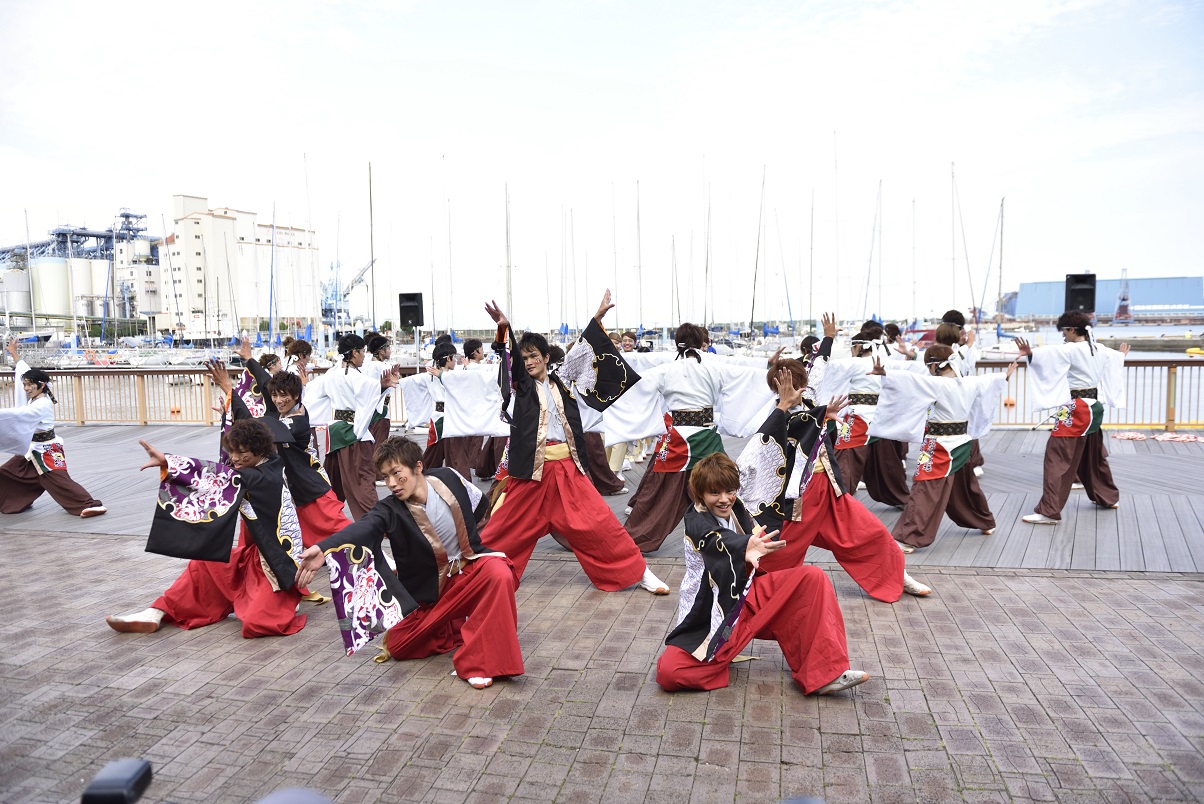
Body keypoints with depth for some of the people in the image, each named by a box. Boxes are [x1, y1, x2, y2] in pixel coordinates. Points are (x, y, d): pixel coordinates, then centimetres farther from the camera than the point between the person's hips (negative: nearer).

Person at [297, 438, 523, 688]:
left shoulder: (448, 478, -13)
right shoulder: (390, 510, -20)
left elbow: (478, 503, 8)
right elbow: (360, 530, -40)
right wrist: (323, 549, -59)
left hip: (469, 566, -1)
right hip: (431, 589, 1)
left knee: (499, 573, -33)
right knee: (398, 647, -2)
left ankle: (478, 661, -22)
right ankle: (454, 626, 22)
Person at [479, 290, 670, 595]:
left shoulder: (561, 381, 12)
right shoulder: (521, 386, 4)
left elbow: (580, 353, 17)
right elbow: (510, 362, -13)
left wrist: (598, 317, 15)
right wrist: (504, 329, -30)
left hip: (567, 467, 2)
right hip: (532, 467, -2)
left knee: (598, 521, 1)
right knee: (510, 525, 6)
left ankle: (638, 571, 9)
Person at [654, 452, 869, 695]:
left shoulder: (736, 509, 1)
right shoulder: (696, 520, -18)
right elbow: (718, 540, -42)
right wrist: (746, 546, -61)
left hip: (748, 594, 6)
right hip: (711, 615, -5)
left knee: (813, 578, -13)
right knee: (668, 671, -27)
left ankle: (824, 674, -15)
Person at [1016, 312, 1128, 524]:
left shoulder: (1071, 350, -16)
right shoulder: (1100, 350, 11)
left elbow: (1049, 353, -36)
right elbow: (1114, 357, 34)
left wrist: (1030, 353, -51)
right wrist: (1121, 355, 57)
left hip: (1076, 410, -9)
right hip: (1094, 407, 9)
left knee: (1058, 458, -11)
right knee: (1093, 456, 26)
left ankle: (1049, 511, -15)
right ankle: (1109, 497, 43)